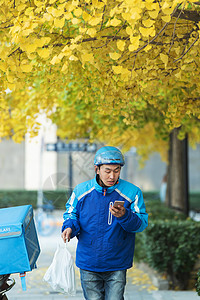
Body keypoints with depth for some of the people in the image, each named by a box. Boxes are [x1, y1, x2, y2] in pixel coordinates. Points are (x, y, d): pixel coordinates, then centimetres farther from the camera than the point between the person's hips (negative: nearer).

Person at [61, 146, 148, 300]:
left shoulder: (132, 192, -7)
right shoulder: (81, 191, -3)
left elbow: (141, 224, -8)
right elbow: (71, 213, 9)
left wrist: (124, 216, -28)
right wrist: (69, 227, -13)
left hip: (117, 265, -1)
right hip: (88, 263, 1)